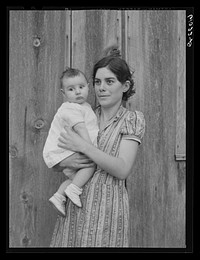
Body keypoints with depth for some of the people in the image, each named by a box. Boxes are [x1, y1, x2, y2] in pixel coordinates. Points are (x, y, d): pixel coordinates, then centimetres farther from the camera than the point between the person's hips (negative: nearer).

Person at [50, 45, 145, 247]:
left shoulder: (132, 119, -2)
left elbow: (123, 170, -14)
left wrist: (83, 146, -15)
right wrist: (66, 162, -13)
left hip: (107, 206, -3)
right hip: (74, 205, 4)